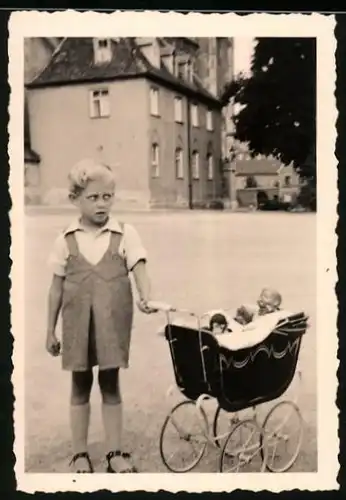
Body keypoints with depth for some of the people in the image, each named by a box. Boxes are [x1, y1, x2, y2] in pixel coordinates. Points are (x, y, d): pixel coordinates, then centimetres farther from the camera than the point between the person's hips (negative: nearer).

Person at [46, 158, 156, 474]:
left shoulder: (125, 234, -3)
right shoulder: (66, 240, 1)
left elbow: (140, 271, -11)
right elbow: (57, 288, 6)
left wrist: (146, 297, -33)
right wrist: (51, 331, 8)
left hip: (113, 323, -1)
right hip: (77, 325, 1)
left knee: (111, 383, 9)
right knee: (80, 385, 12)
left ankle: (115, 452, 21)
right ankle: (80, 453, 26)